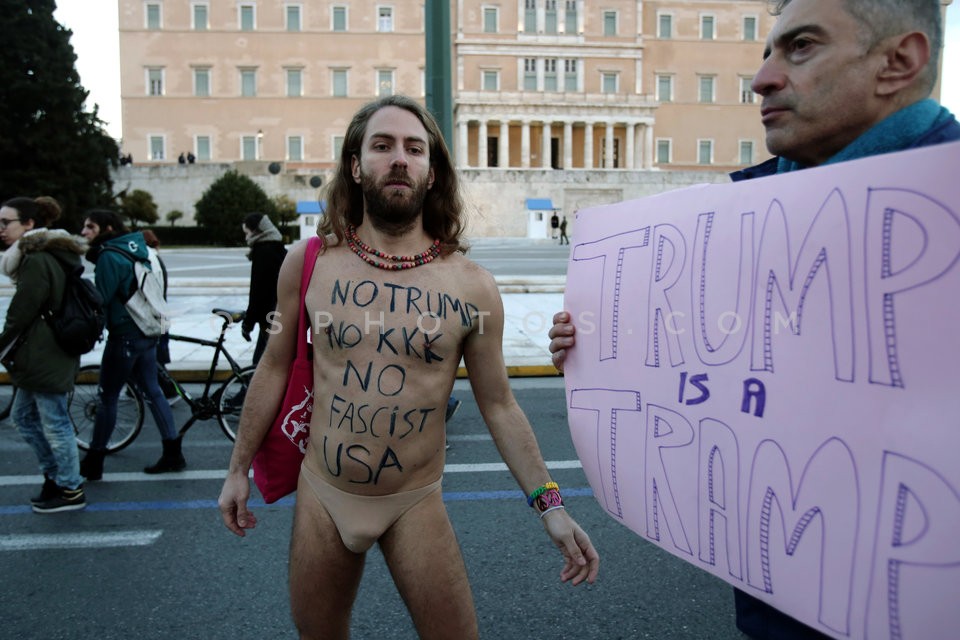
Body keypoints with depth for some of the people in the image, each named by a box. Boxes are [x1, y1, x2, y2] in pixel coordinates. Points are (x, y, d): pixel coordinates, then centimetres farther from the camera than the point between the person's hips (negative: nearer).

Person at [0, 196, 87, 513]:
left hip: (45, 358, -10)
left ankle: (71, 491, 13)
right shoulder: (48, 255, 14)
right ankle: (55, 475, 30)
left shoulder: (37, 260, -18)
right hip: (41, 357, 10)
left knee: (54, 424, 0)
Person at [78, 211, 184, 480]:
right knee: (152, 391, 12)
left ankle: (93, 463, 13)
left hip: (125, 335, -9)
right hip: (147, 331, 9)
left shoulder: (109, 256, -15)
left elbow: (100, 298, -16)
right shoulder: (134, 249, 12)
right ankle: (173, 454, 15)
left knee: (107, 397, 2)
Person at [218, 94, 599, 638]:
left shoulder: (472, 287, -10)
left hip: (416, 505, -1)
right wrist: (239, 468, 10)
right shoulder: (309, 263, -6)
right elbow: (275, 366, 5)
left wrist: (549, 504, -8)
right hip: (322, 496, 2)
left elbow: (499, 405, -3)